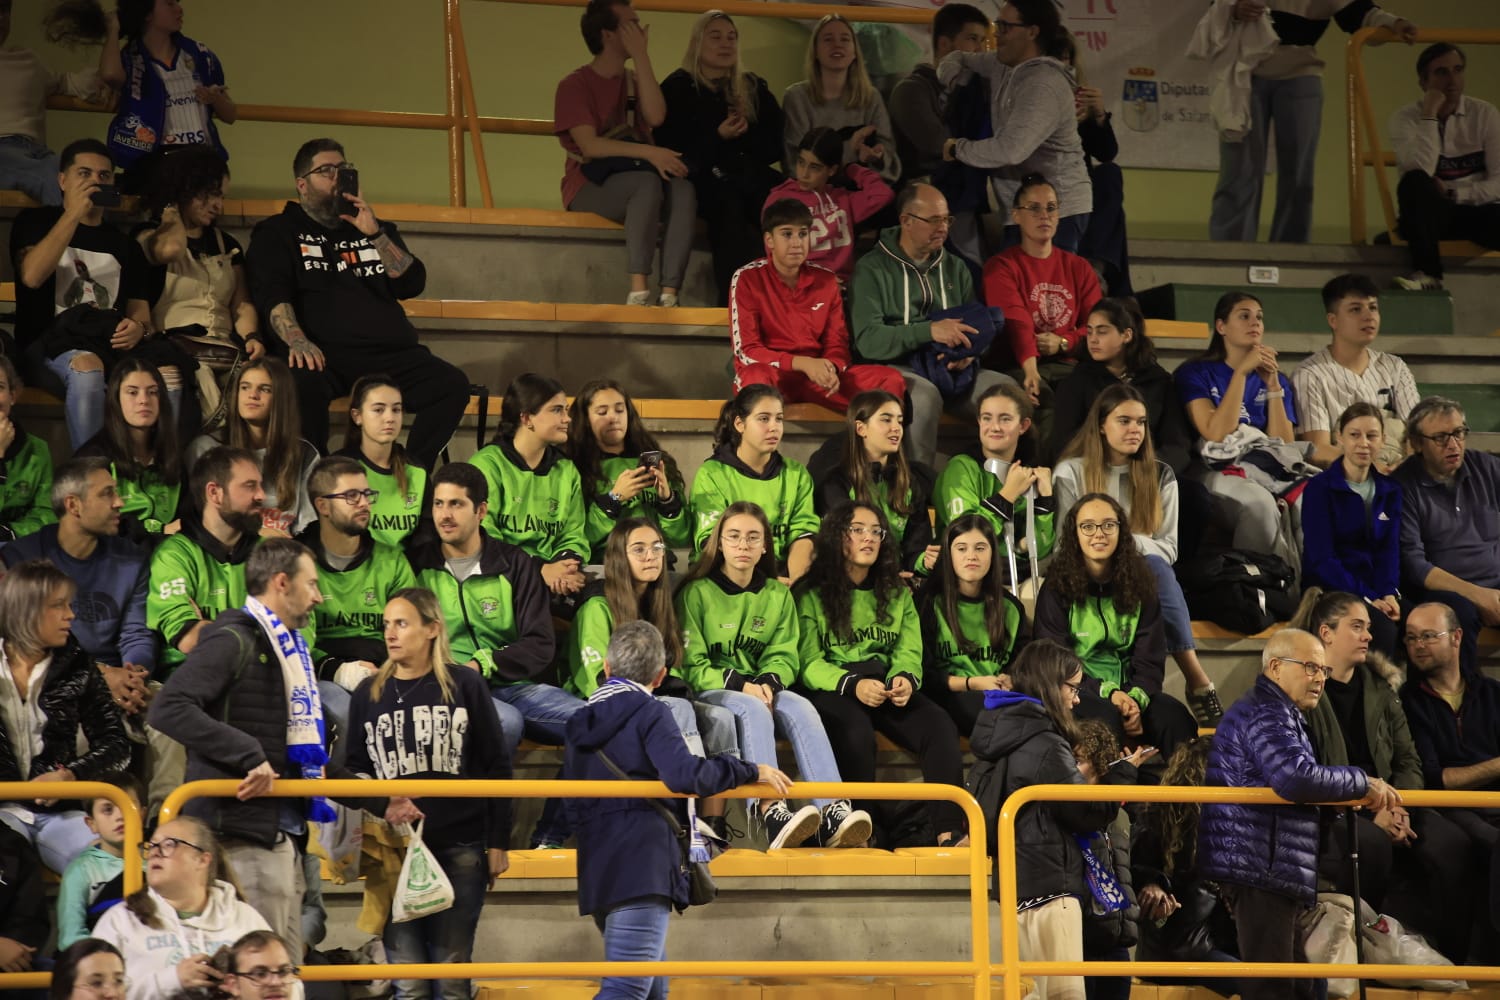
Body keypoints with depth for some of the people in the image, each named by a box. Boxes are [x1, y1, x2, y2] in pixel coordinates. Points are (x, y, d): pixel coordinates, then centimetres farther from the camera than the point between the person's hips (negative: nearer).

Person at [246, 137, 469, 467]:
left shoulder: (377, 230, 28)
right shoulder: (278, 233, 16)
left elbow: (412, 284, 14)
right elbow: (271, 295, -1)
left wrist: (375, 234, 2)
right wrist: (297, 341, -21)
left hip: (390, 354, 4)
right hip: (325, 354, -4)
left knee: (452, 385, -22)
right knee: (303, 384, -39)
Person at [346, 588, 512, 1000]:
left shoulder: (465, 685, 2)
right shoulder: (368, 694, 7)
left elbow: (496, 767, 3)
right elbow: (354, 771, 10)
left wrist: (498, 842, 0)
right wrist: (380, 806, -11)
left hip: (460, 849, -1)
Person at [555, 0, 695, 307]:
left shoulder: (634, 80, 15)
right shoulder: (575, 85, -2)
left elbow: (655, 117, -8)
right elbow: (590, 146, -16)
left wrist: (641, 56, -7)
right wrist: (648, 153, -28)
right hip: (589, 186, -5)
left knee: (683, 188, -28)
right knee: (648, 182, -35)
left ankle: (669, 294, -40)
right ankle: (638, 290, -42)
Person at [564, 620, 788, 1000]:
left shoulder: (580, 723, 18)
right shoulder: (649, 714, -5)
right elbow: (685, 775, -21)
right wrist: (751, 771, -9)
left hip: (598, 872, 9)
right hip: (642, 870, -9)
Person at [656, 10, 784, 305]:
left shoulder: (754, 88, 21)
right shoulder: (677, 88, 11)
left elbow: (777, 146, 14)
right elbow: (669, 146, 1)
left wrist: (745, 135, -6)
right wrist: (717, 138, -11)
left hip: (750, 177, 3)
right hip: (702, 180, -3)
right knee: (729, 204, -38)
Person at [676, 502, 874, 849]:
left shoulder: (778, 595, 15)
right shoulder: (697, 593, 1)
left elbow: (784, 657, 7)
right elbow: (690, 665, -5)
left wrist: (768, 682, -16)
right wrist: (740, 684, -20)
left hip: (762, 692, 4)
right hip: (710, 693, -4)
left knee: (800, 706, -29)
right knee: (753, 710, -37)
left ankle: (833, 811, -46)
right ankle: (771, 813, -55)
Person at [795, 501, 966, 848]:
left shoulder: (897, 594, 21)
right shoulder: (811, 594, 7)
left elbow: (909, 652, 9)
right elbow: (808, 662, -4)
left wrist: (905, 679, -16)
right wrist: (852, 684, -23)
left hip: (888, 686, 4)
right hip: (831, 689, -4)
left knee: (940, 726, -26)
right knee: (855, 729, -39)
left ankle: (948, 830, -34)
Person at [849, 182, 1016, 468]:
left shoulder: (955, 268, 19)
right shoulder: (872, 269, 0)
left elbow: (977, 325, 22)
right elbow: (867, 340, -12)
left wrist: (971, 351, -4)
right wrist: (929, 331, -22)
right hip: (896, 369, -5)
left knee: (1009, 390, -24)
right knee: (924, 395, -39)